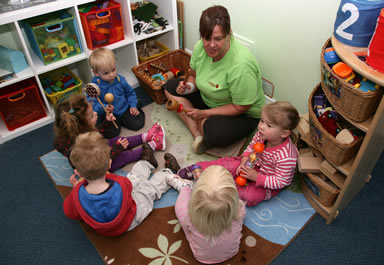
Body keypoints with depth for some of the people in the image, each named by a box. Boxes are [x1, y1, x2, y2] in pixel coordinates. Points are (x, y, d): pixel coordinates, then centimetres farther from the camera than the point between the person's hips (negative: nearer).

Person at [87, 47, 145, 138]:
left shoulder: (120, 80, -7)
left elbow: (130, 92, 10)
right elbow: (92, 103, -20)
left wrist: (133, 105, -1)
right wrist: (104, 108, -38)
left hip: (124, 110, 2)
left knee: (137, 124, -11)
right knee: (111, 133, -21)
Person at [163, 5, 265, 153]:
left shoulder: (241, 65, -34)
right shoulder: (200, 47, -14)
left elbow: (240, 108, -25)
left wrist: (204, 113, -23)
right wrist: (189, 86, -18)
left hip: (242, 115, -7)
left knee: (217, 134, -39)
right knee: (170, 87, -2)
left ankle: (200, 124, -1)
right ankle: (197, 134, -13)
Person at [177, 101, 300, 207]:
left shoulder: (286, 157, -35)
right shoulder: (261, 135, -17)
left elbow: (280, 182, -28)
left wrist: (256, 177, -32)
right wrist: (244, 160, -16)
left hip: (269, 182, -5)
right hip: (254, 164, 6)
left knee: (250, 196, -30)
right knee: (227, 163, -8)